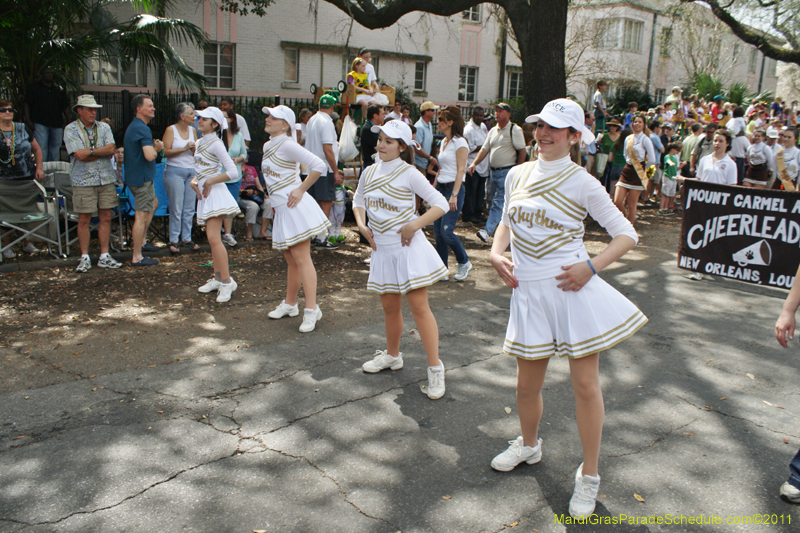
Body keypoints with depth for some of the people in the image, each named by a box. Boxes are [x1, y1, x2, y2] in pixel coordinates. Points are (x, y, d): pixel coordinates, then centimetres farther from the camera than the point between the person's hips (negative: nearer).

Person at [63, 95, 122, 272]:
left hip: (106, 179, 3)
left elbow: (111, 149, -5)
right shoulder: (71, 129, -1)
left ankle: (104, 257, 13)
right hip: (83, 181, -3)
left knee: (106, 217, 5)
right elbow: (80, 155, -13)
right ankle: (84, 258, 10)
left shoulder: (104, 127, 10)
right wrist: (102, 152, -6)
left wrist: (90, 152, -14)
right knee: (84, 219, 0)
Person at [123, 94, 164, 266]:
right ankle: (137, 257, -3)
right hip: (142, 178, -11)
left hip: (135, 176, 11)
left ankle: (141, 242, 33)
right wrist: (157, 149, -9)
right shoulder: (142, 129, -20)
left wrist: (153, 146, 7)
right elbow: (149, 155, -30)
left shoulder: (133, 126, 15)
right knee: (142, 215, -7)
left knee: (153, 204, 28)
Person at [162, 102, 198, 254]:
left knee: (190, 208, 5)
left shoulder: (192, 130, 12)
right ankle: (173, 241, 6)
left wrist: (195, 148, -5)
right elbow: (165, 152, -12)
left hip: (191, 171, 5)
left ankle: (186, 238, 14)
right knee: (176, 209, -3)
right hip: (175, 171, -5)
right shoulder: (171, 130, -4)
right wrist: (184, 148, -16)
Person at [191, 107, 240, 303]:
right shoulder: (200, 143, 14)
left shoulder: (216, 144, -12)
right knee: (212, 238, 11)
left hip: (215, 192, -9)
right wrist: (194, 181, 4)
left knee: (213, 237, -16)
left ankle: (227, 281, -14)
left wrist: (209, 182, -14)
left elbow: (233, 172, -19)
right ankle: (218, 278, 19)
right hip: (204, 193, 9)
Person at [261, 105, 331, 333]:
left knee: (301, 258, -10)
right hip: (281, 208, 9)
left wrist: (301, 190, -15)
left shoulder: (286, 144, -12)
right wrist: (274, 198, 16)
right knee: (291, 260, 17)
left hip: (294, 207, -9)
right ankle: (290, 304, 29)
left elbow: (318, 165, -19)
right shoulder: (267, 146, 15)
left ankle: (312, 309, -8)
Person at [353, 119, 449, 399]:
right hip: (381, 249, 6)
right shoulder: (370, 172, 7)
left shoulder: (408, 173, -9)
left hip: (407, 247, -6)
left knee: (418, 305, -8)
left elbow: (441, 204, -11)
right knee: (389, 306, 16)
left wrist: (414, 225, -18)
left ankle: (435, 368, -2)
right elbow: (358, 201, 23)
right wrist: (361, 224, 4)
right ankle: (392, 355, 36)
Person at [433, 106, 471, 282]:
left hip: (454, 188, -8)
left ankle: (464, 262, 8)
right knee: (437, 231, 5)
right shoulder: (443, 142, 15)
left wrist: (454, 195, -21)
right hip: (440, 188, 8)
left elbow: (460, 170, -15)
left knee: (446, 231, -14)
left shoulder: (459, 142, -9)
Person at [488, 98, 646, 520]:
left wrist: (592, 267, -15)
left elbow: (625, 234, -1)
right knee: (527, 382, 13)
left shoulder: (582, 183, -4)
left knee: (585, 383, 2)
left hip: (571, 286, -4)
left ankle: (589, 476, 19)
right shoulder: (517, 175, 8)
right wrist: (496, 252, 3)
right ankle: (529, 445, 41)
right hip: (529, 290, 4)